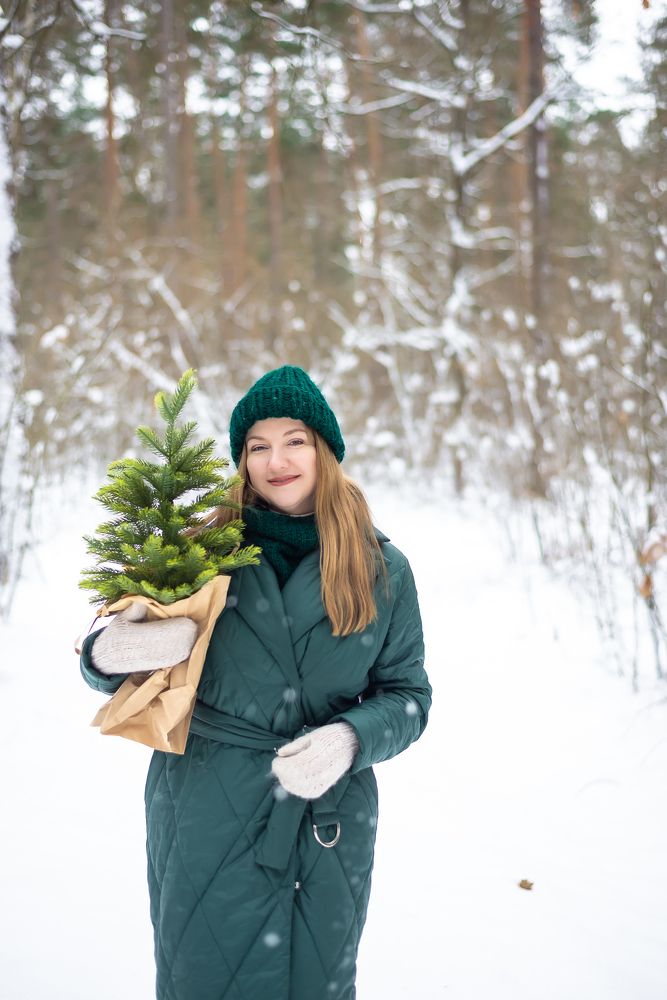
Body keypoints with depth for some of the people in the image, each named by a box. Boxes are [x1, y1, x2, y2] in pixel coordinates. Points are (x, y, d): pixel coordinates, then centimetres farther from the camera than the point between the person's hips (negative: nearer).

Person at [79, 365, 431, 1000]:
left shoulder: (382, 569, 1)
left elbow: (408, 694, 4)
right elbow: (114, 676, 5)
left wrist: (349, 739, -16)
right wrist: (106, 654, -20)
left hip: (329, 826, 1)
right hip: (205, 823, -1)